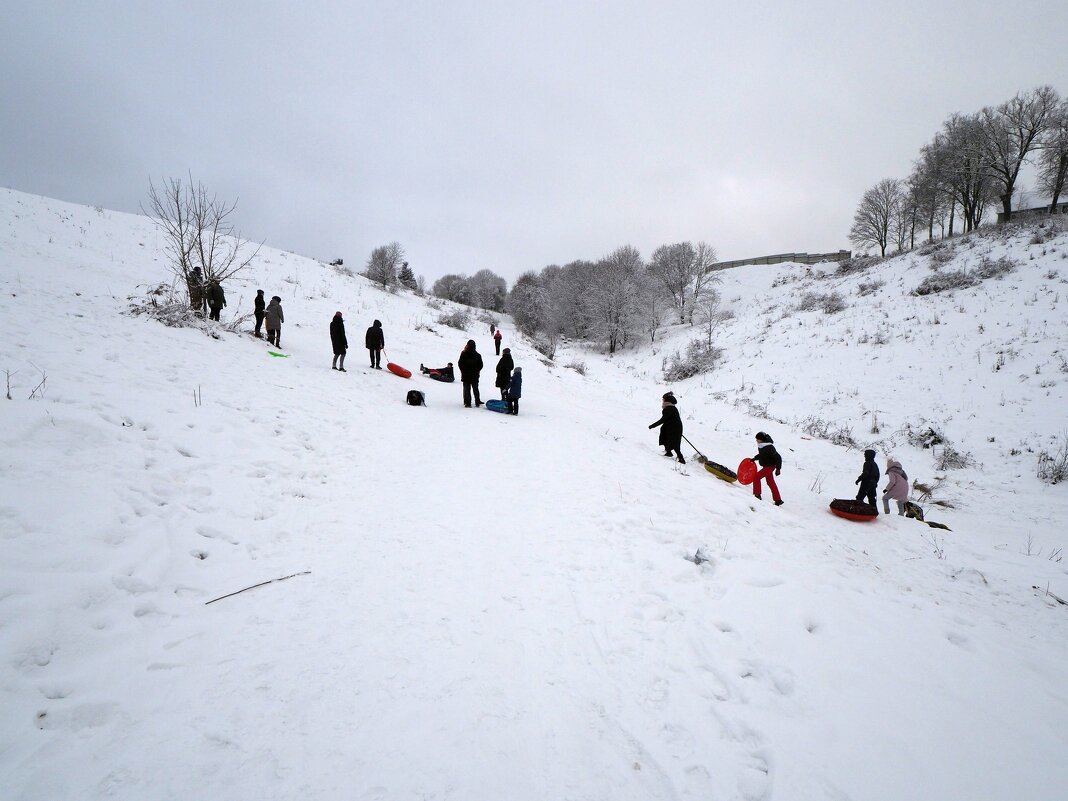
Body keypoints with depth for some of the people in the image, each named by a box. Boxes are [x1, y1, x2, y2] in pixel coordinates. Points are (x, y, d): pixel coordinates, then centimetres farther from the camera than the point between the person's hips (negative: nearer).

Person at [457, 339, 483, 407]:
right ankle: (477, 402, 16)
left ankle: (467, 403, 1)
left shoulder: (464, 354, -11)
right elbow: (480, 365, 0)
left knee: (467, 389, 5)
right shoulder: (478, 355, -7)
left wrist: (463, 371, 11)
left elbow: (459, 363, -3)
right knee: (475, 389, 13)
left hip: (465, 375, -1)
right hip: (475, 376, 2)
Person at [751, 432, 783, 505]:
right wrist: (755, 458, 11)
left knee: (756, 477, -11)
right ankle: (778, 500, 26)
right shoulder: (761, 446, -1)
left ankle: (757, 495, -2)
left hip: (770, 466, -10)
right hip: (767, 466, 10)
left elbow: (778, 458, -22)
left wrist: (778, 468, -21)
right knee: (771, 483, 16)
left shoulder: (769, 448, -27)